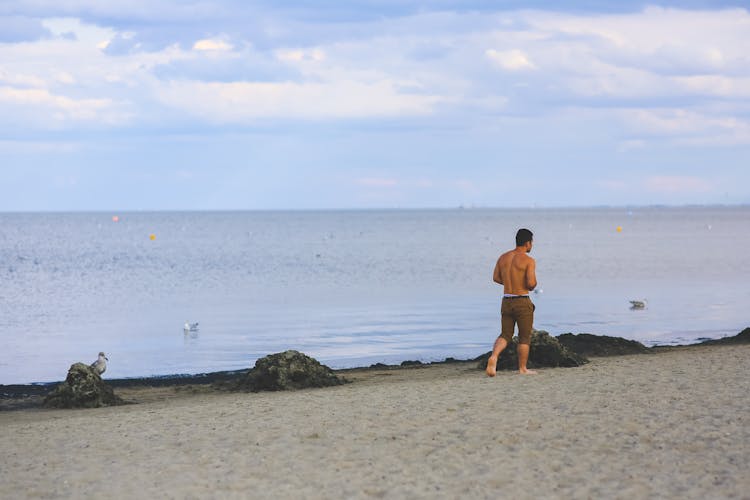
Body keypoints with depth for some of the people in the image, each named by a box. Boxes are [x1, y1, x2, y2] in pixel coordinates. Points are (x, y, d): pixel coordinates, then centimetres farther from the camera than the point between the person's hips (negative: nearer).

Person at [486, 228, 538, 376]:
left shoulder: (503, 257, 6)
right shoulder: (529, 260, -13)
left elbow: (496, 278, 12)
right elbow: (531, 283, -20)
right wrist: (532, 286, 3)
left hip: (506, 301, 5)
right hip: (522, 302, -5)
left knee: (505, 335, 10)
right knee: (525, 337, 10)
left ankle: (493, 357, -16)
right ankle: (522, 369, 15)